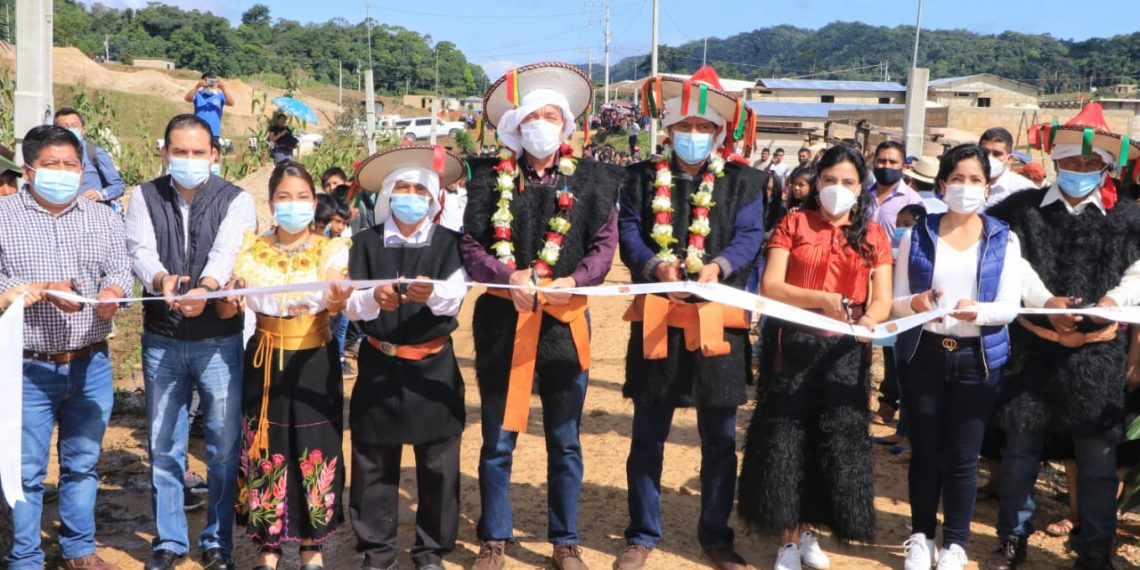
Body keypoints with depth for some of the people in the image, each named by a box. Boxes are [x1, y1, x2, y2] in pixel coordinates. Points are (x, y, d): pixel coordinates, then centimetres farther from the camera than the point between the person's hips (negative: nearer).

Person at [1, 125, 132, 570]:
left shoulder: (103, 218, 10)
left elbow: (121, 268, 2)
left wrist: (112, 293, -19)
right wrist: (46, 291, -18)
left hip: (91, 366, 3)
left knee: (83, 463, 14)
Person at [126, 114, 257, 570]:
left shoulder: (236, 200, -2)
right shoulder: (144, 197, 4)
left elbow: (227, 250, -20)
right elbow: (140, 249, -12)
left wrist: (205, 288, -41)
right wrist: (161, 280, -35)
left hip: (220, 339, -2)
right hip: (161, 340, 2)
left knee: (224, 446, 5)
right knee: (163, 447, 11)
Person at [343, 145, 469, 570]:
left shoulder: (448, 243, -1)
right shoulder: (366, 242, 0)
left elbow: (454, 297, -16)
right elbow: (352, 306, -6)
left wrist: (432, 293, -39)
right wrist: (373, 299, -29)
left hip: (433, 367, 0)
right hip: (379, 365, 1)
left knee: (438, 463, 6)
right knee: (374, 463, 8)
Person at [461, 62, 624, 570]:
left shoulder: (590, 178, 3)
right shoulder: (491, 176, 2)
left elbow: (605, 245, -2)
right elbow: (469, 245, -2)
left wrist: (573, 280, -20)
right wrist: (508, 276, -19)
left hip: (565, 321, 0)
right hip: (501, 320, 0)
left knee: (564, 441, 10)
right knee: (498, 440, 8)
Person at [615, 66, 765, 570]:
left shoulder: (743, 182, 6)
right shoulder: (643, 178, 7)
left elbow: (749, 238, -4)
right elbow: (628, 234, -2)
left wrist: (717, 267, -24)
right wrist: (656, 267, -22)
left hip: (719, 320, 0)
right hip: (656, 319, 0)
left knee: (719, 439, 9)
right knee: (648, 436, 8)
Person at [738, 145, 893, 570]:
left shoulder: (873, 235, 8)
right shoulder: (793, 224, 2)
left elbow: (883, 298, 0)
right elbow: (770, 287, -9)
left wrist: (871, 319, -23)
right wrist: (822, 300, -23)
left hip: (845, 350, 2)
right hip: (796, 345, -2)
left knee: (838, 441, 5)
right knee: (787, 439, 0)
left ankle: (808, 531, 25)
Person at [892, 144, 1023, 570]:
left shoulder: (1004, 240, 2)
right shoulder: (917, 235, 1)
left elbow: (1011, 306, -6)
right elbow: (896, 302, 0)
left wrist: (978, 311, -27)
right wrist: (916, 303, -23)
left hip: (977, 358, 0)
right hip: (924, 354, 0)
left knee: (963, 455, 4)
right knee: (924, 450, 8)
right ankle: (921, 536, 24)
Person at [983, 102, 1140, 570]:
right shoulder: (1024, 208, 1)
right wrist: (1046, 302, -20)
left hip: (1097, 352, 0)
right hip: (1033, 345, 0)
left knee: (1098, 455, 7)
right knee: (1020, 446, 9)